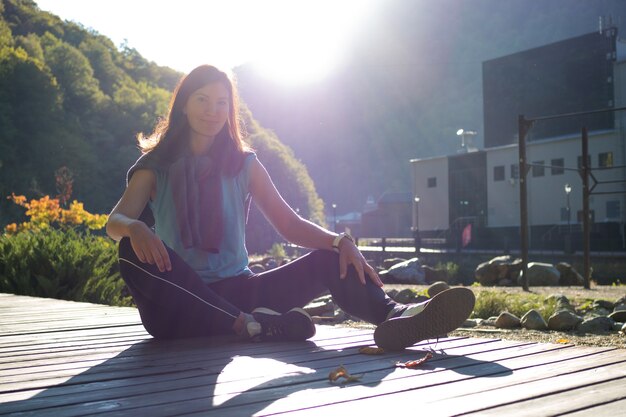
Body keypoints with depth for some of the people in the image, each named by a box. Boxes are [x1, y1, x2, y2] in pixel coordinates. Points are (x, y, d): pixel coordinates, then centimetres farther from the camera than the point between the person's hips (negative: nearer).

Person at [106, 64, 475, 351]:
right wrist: (135, 228, -36)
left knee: (329, 259, -19)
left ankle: (396, 316, -48)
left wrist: (340, 242, -18)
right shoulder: (155, 165, 5)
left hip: (236, 291, 2)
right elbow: (116, 221, -10)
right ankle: (251, 325, -40)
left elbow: (289, 223, 3)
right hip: (179, 302, -2)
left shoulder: (243, 164, 11)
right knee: (133, 251, -33)